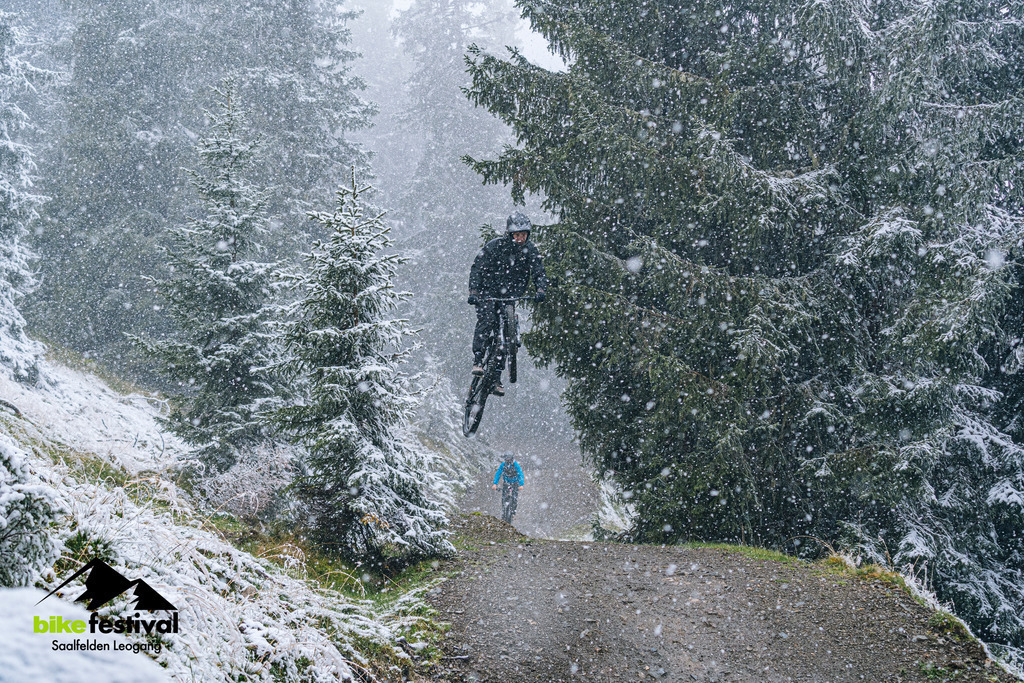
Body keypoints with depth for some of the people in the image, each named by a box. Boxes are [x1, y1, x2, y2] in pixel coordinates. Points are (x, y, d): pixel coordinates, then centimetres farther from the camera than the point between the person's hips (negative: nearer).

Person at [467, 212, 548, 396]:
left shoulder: (530, 250, -6)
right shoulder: (494, 246, -16)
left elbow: (539, 272, -9)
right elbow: (477, 269, -16)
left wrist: (540, 290, -30)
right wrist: (473, 292, -29)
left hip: (509, 296, 3)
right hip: (487, 292, -3)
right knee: (487, 318, -31)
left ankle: (495, 378, 5)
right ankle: (477, 360, -28)